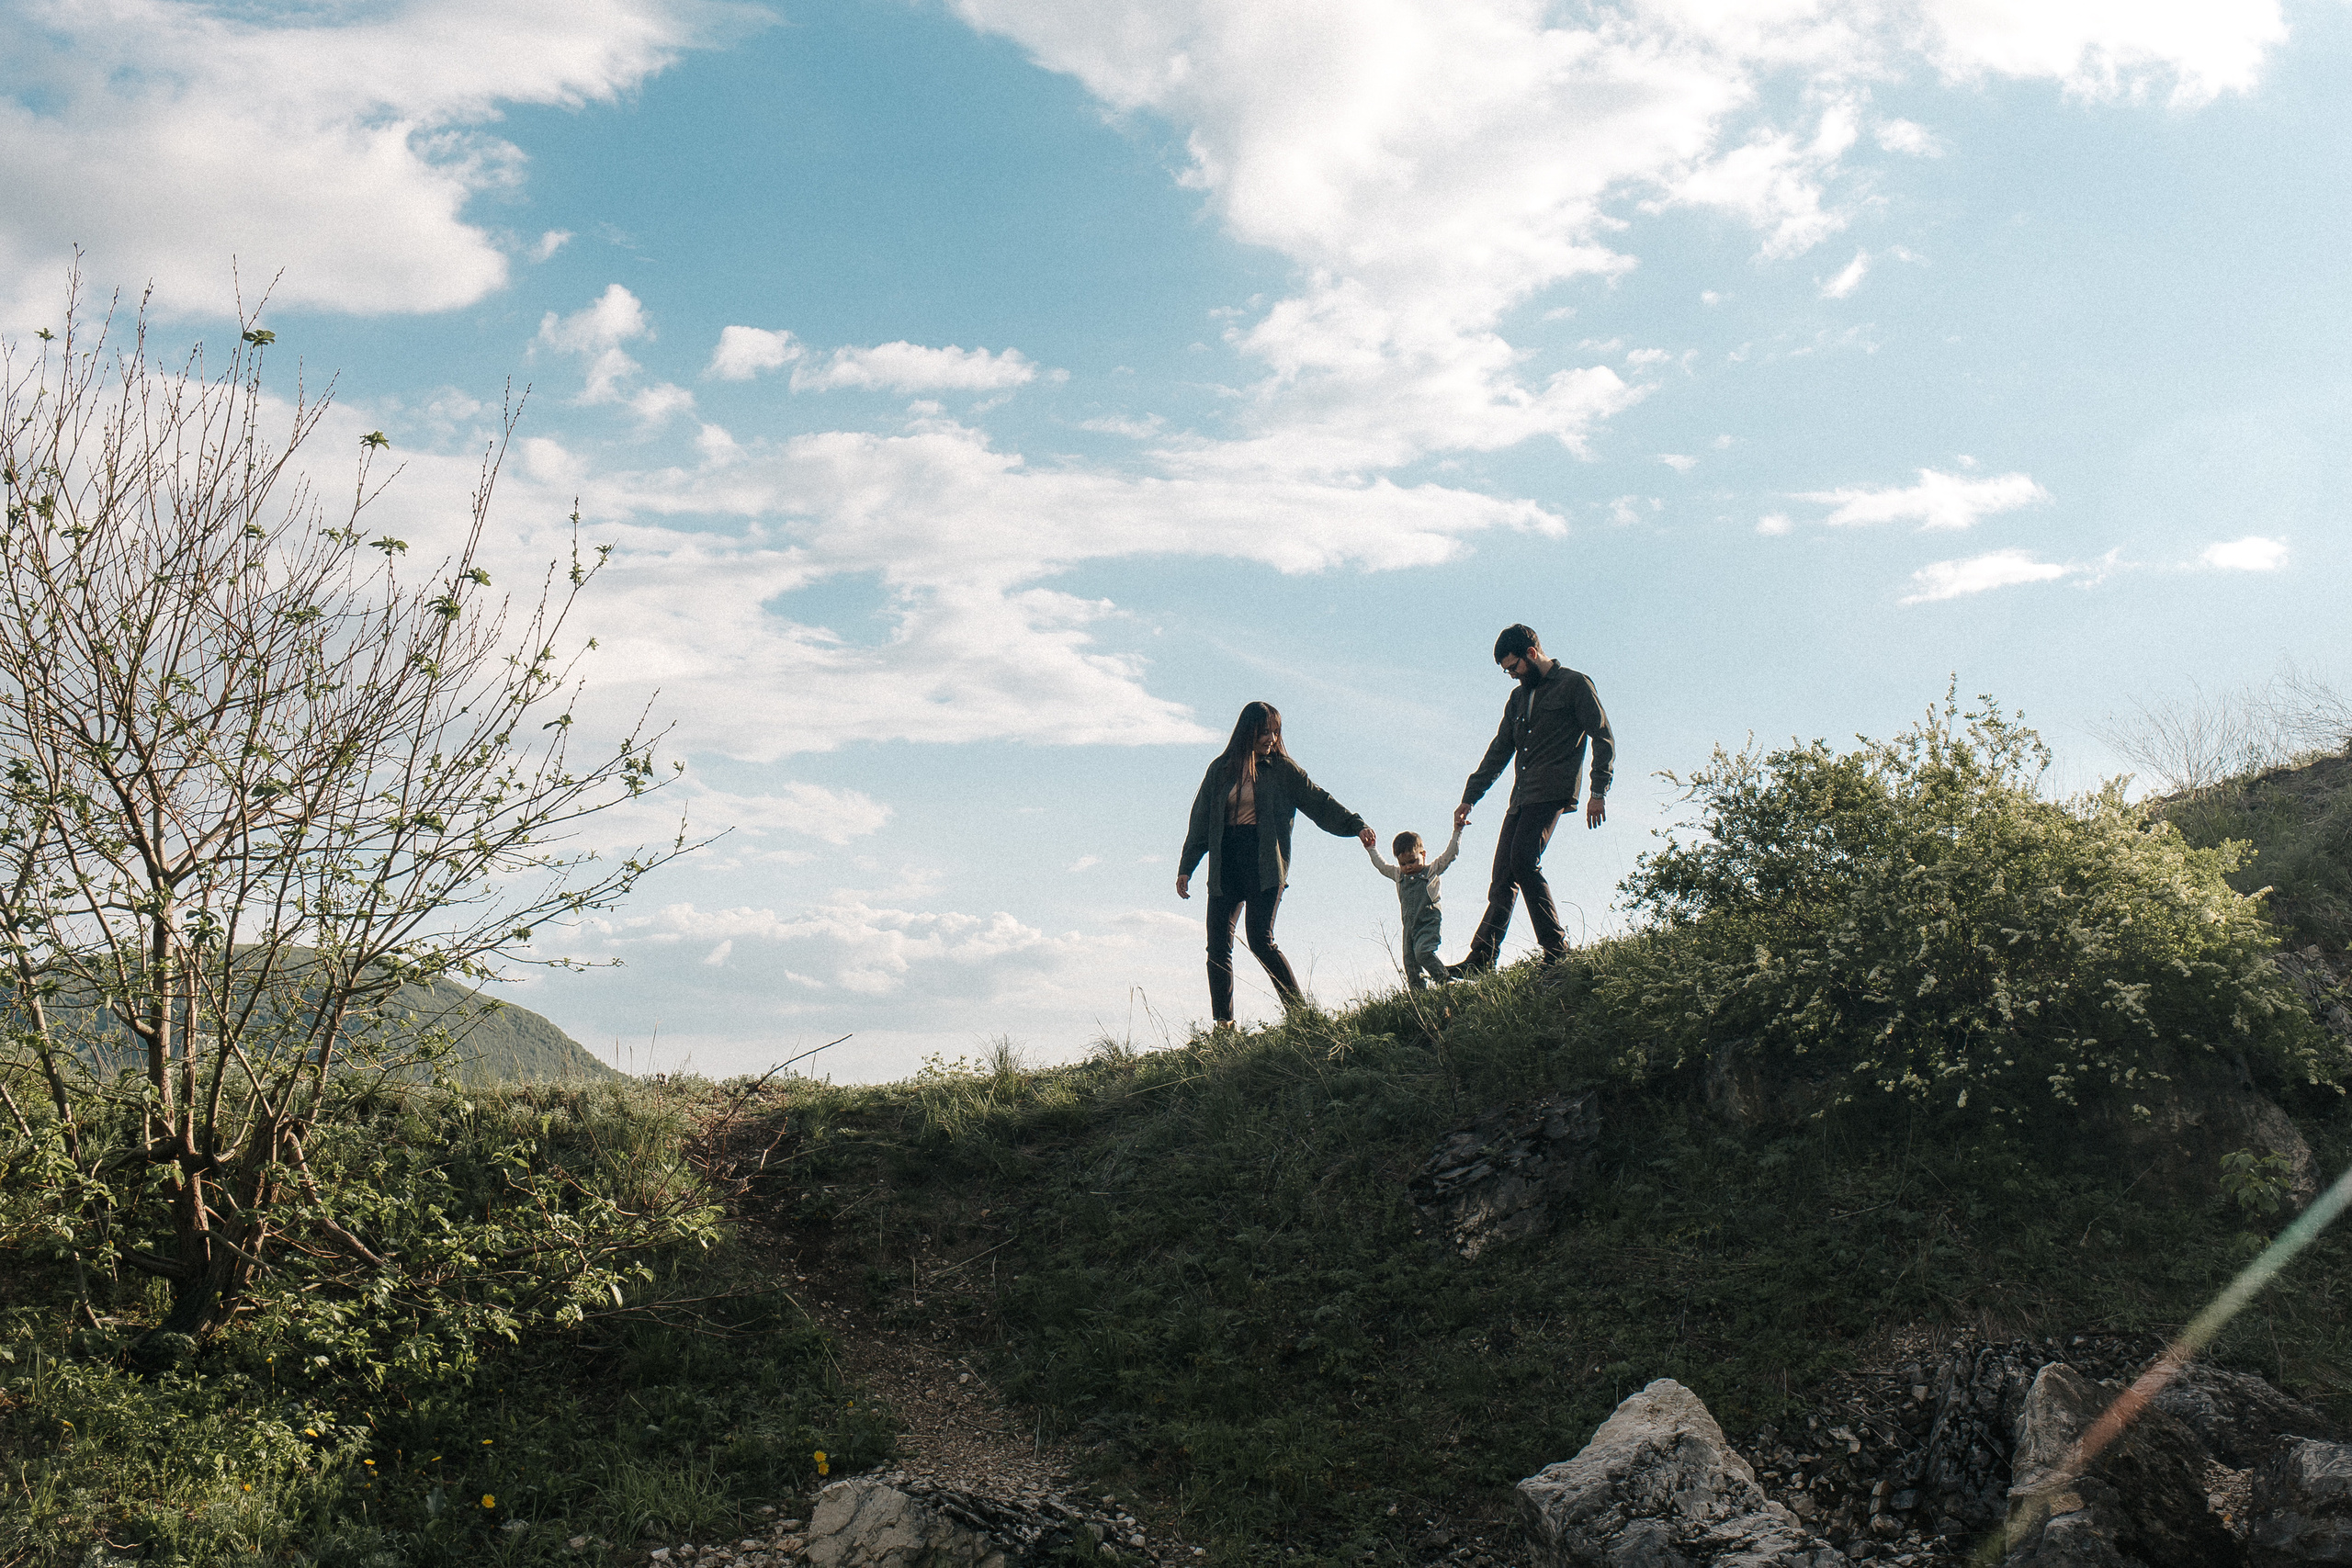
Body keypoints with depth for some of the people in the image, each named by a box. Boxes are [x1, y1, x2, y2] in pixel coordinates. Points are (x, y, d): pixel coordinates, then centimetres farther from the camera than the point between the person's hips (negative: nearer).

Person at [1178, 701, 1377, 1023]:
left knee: (1260, 939, -18)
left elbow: (1319, 803, 2)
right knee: (1218, 947, -2)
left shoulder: (1282, 769, 6)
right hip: (1225, 865, 3)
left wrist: (1356, 825, -12)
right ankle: (1223, 1027, 2)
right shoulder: (1220, 770, 13)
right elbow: (1200, 821, 16)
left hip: (1264, 863, -3)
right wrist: (1186, 868, 13)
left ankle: (1300, 1011, -10)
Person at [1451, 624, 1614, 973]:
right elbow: (1498, 752, 27)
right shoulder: (1518, 698, 25)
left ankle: (1556, 950, -19)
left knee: (1523, 860, -22)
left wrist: (1598, 791, -11)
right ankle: (1481, 958, -7)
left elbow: (1603, 738, -2)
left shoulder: (1575, 684, 3)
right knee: (1503, 875, -2)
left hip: (1553, 792, -7)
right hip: (1521, 798, 7)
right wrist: (1469, 797, 22)